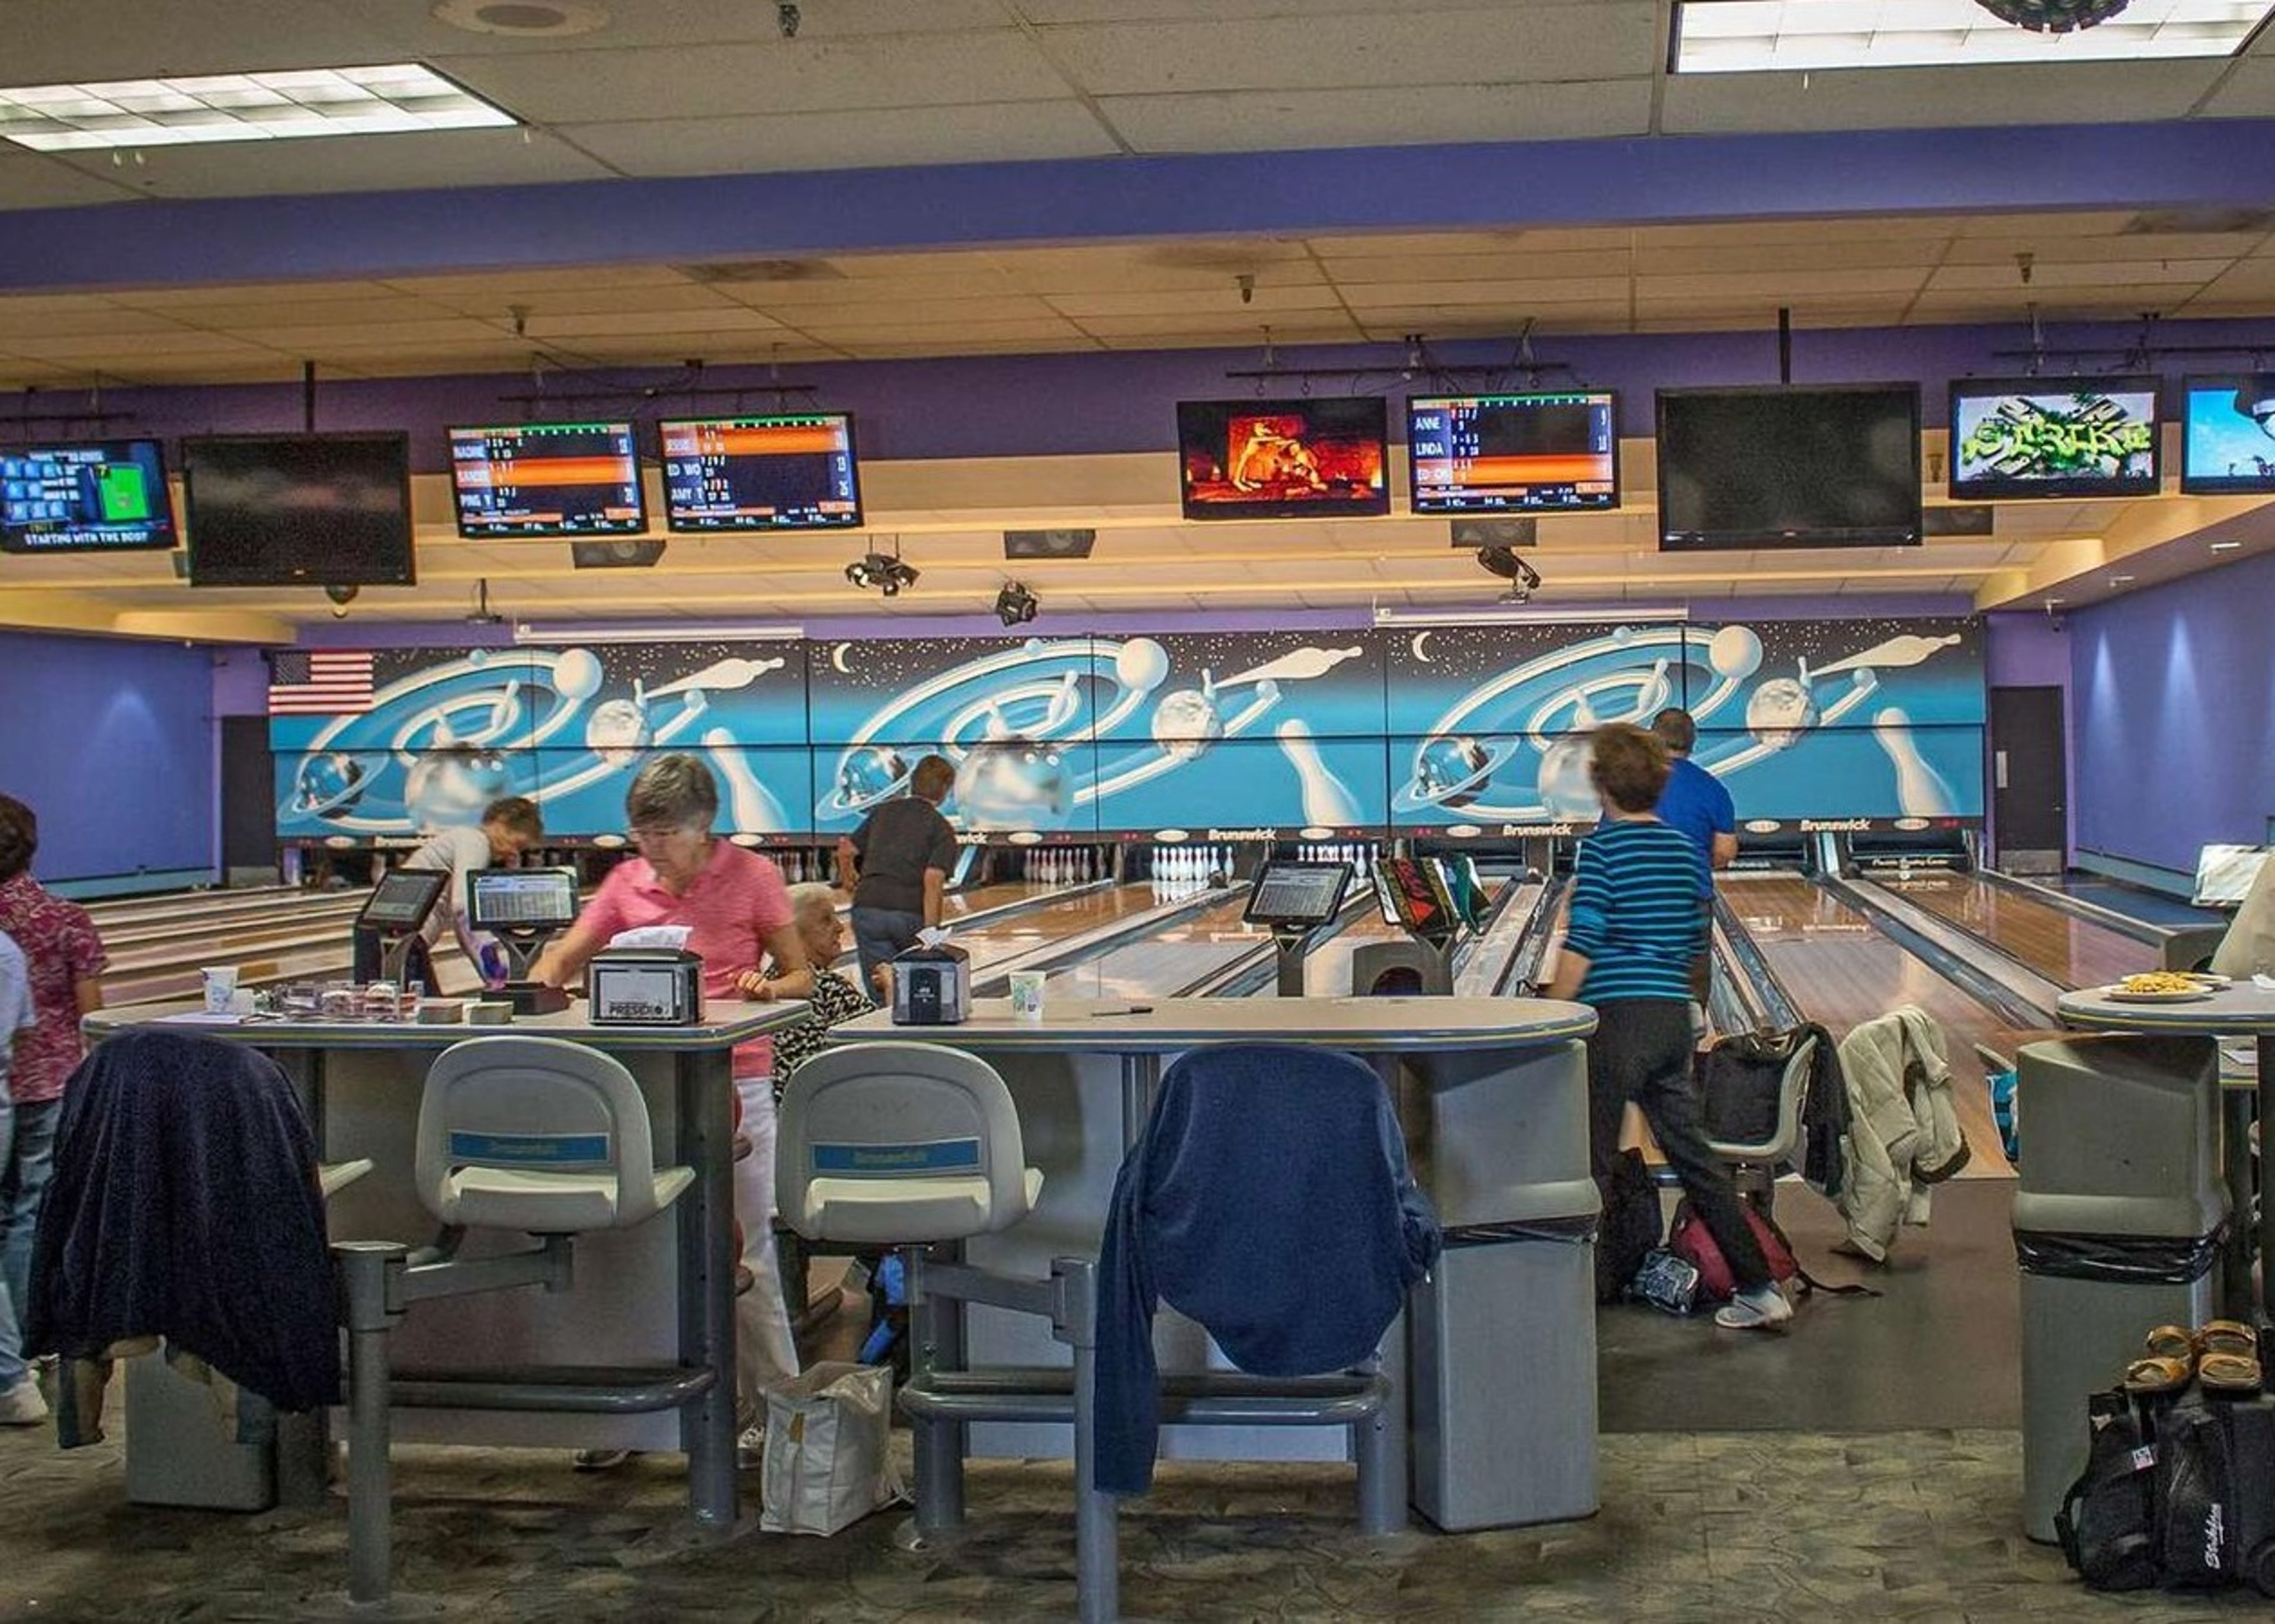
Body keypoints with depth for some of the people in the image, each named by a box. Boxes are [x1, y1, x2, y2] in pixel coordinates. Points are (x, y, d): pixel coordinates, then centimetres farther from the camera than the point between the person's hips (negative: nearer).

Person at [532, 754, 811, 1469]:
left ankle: (772, 1404, 16)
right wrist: (541, 977, -16)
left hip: (735, 1083, -3)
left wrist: (767, 988, -19)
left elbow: (801, 977, 2)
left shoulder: (752, 876, -2)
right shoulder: (628, 882, 8)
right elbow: (565, 957, 6)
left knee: (743, 1254, 2)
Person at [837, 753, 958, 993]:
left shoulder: (883, 812, 13)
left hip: (868, 908, 3)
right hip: (911, 914, -3)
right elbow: (933, 880, -12)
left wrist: (848, 878, 35)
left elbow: (846, 850, 14)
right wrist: (930, 931, -13)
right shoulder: (942, 829, 1)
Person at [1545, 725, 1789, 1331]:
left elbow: (1581, 945, -15)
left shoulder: (1602, 847, -9)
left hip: (1617, 1017, -7)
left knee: (1588, 1166, 0)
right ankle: (1758, 1287, 17)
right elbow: (1695, 940, 16)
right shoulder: (1684, 848, 11)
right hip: (1674, 1017, 7)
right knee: (1694, 1158, 14)